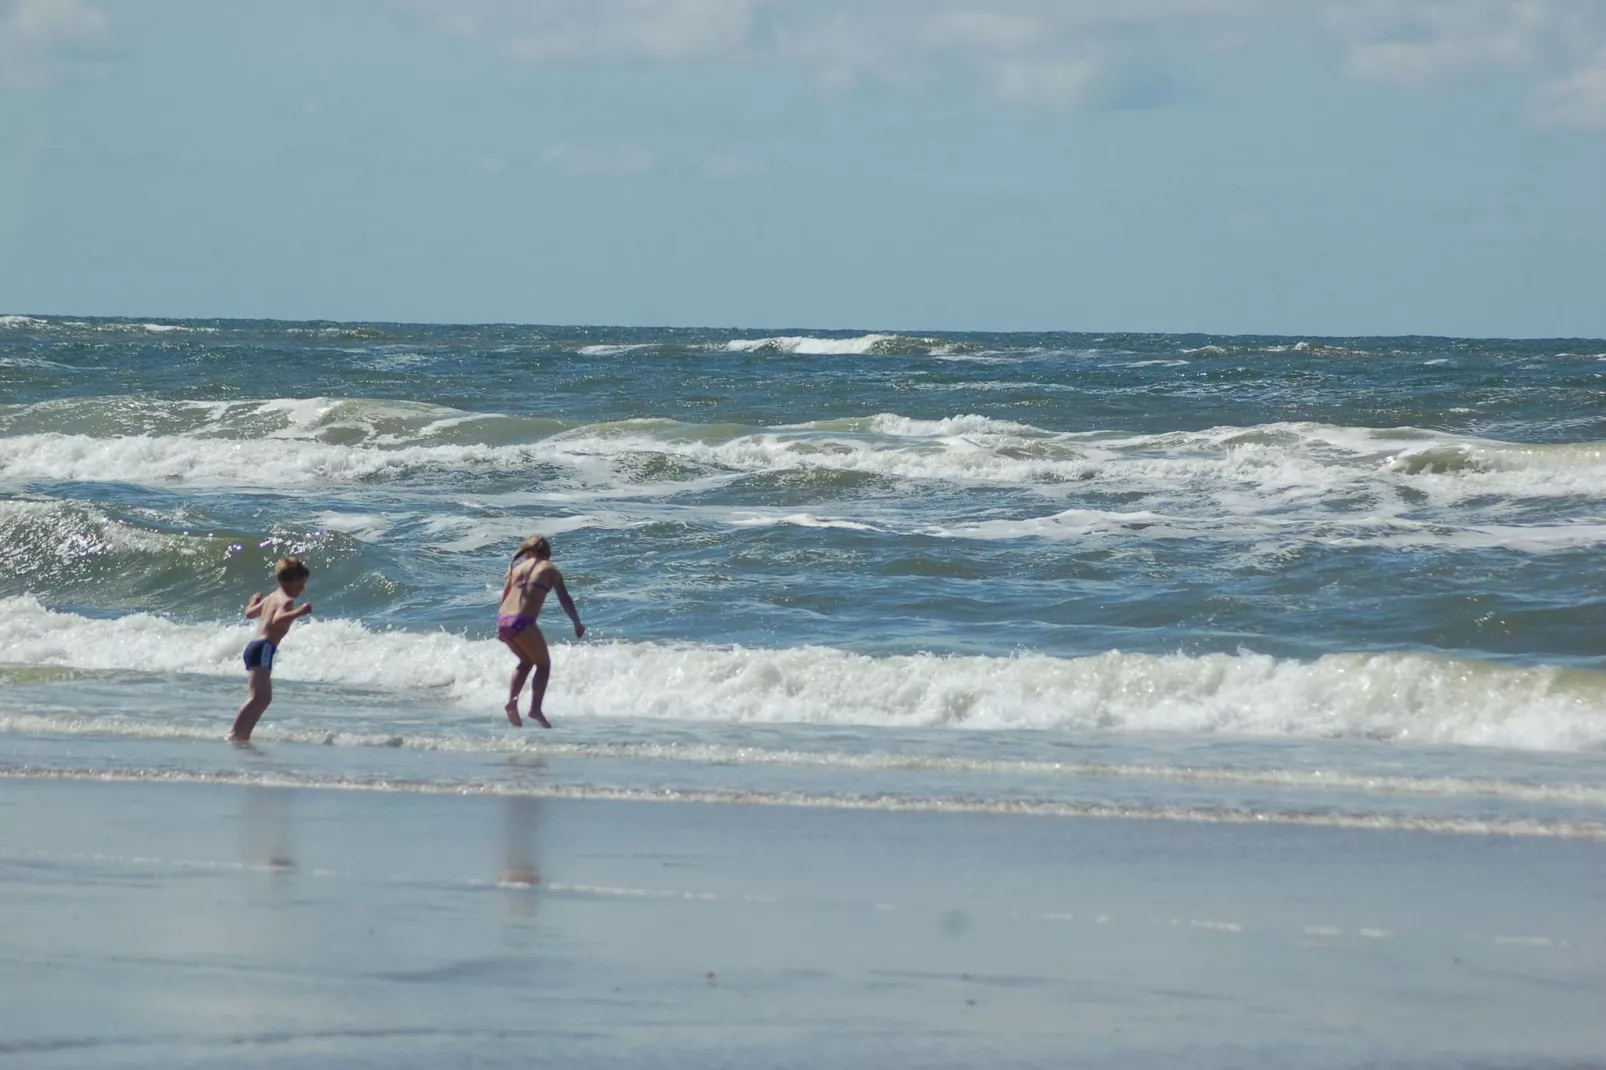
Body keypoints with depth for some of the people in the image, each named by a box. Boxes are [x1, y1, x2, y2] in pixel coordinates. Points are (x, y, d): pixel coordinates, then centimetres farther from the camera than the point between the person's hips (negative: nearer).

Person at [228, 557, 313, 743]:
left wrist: (254, 601, 58)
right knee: (258, 696, -19)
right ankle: (235, 734, -29)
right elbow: (277, 620, -29)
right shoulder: (286, 600, -9)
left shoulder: (272, 598, 21)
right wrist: (299, 612, -42)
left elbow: (250, 613, 36)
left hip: (255, 646, 11)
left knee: (264, 697, 18)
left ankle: (243, 734, 21)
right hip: (264, 648, -11)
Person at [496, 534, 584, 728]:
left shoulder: (518, 568, 21)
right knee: (543, 664, 11)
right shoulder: (550, 569, 9)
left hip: (502, 619, 5)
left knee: (526, 661, 27)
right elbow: (564, 599, 6)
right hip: (522, 622, -5)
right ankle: (535, 709, -6)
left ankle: (512, 700, 10)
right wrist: (577, 623, 17)